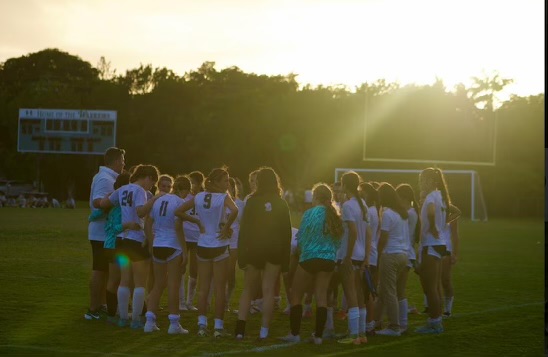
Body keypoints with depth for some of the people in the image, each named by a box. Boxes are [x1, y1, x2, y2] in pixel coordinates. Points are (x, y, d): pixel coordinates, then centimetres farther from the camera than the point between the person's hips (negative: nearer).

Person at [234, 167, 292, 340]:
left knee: (248, 290, 9)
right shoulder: (281, 204, 3)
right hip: (274, 251, 1)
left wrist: (241, 254, -3)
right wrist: (285, 258, 7)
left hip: (254, 249, -1)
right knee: (268, 290, 1)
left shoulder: (252, 202, -3)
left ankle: (240, 328, 0)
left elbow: (243, 229, -6)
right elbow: (287, 233, 3)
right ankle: (264, 331, -2)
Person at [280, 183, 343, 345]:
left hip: (310, 257, -5)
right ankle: (318, 335, 6)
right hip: (329, 259, 5)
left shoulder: (311, 213, -10)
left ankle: (295, 334, 5)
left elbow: (301, 237, -4)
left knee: (296, 295, 7)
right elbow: (339, 240, 10)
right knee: (322, 296, 7)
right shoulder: (335, 216, 4)